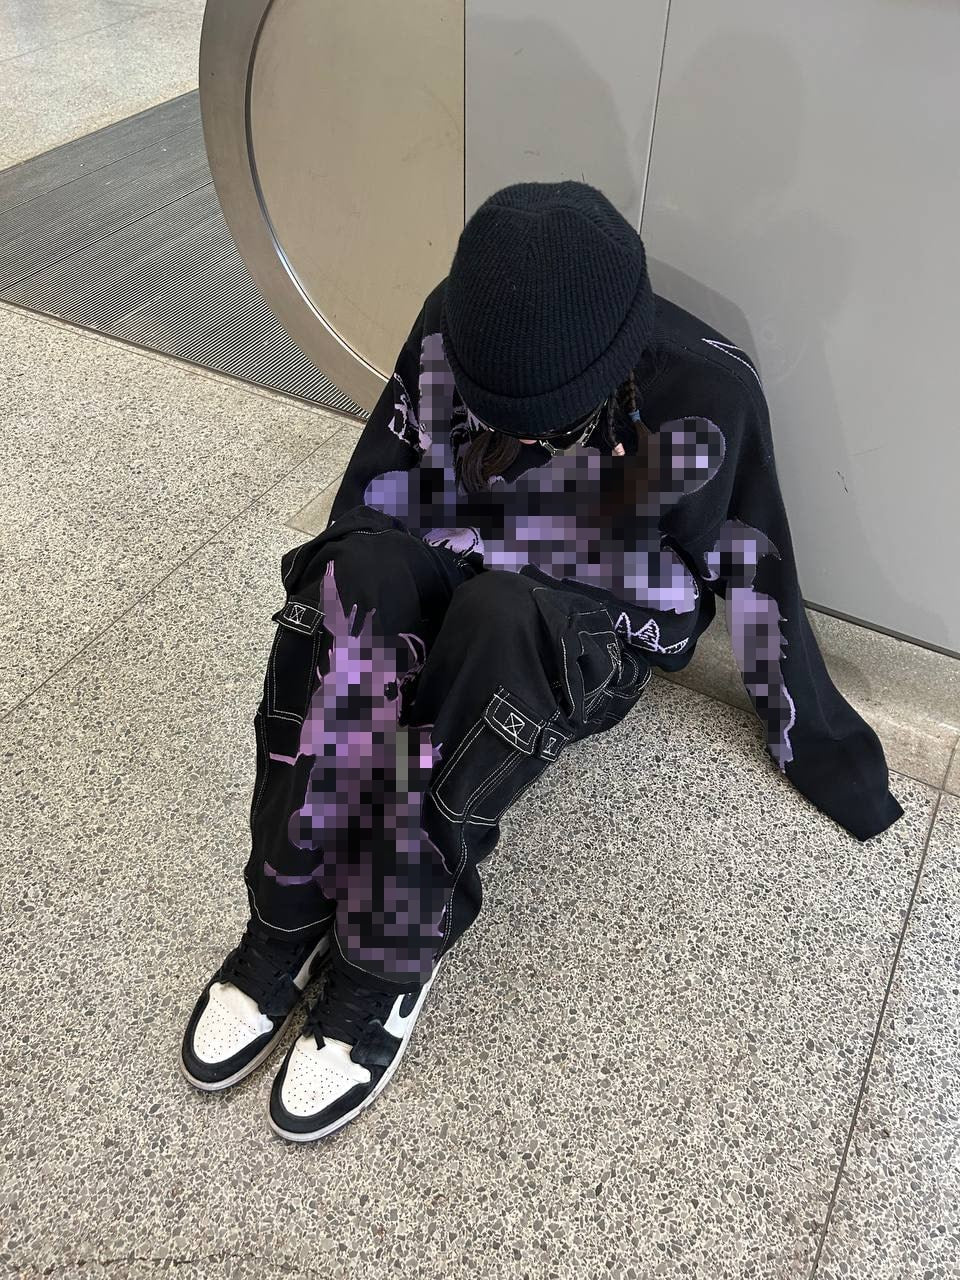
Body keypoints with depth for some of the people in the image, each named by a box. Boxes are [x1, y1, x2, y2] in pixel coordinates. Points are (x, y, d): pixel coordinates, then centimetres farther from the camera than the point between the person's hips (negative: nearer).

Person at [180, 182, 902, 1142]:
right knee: (355, 577, -32)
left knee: (500, 622, -38)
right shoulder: (446, 335, -12)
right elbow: (373, 498, -2)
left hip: (598, 638, -2)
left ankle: (388, 965, -24)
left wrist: (810, 740, 1)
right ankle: (289, 919, -23)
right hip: (444, 588, 3)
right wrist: (337, 598, -10)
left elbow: (752, 572, -7)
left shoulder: (710, 392, -18)